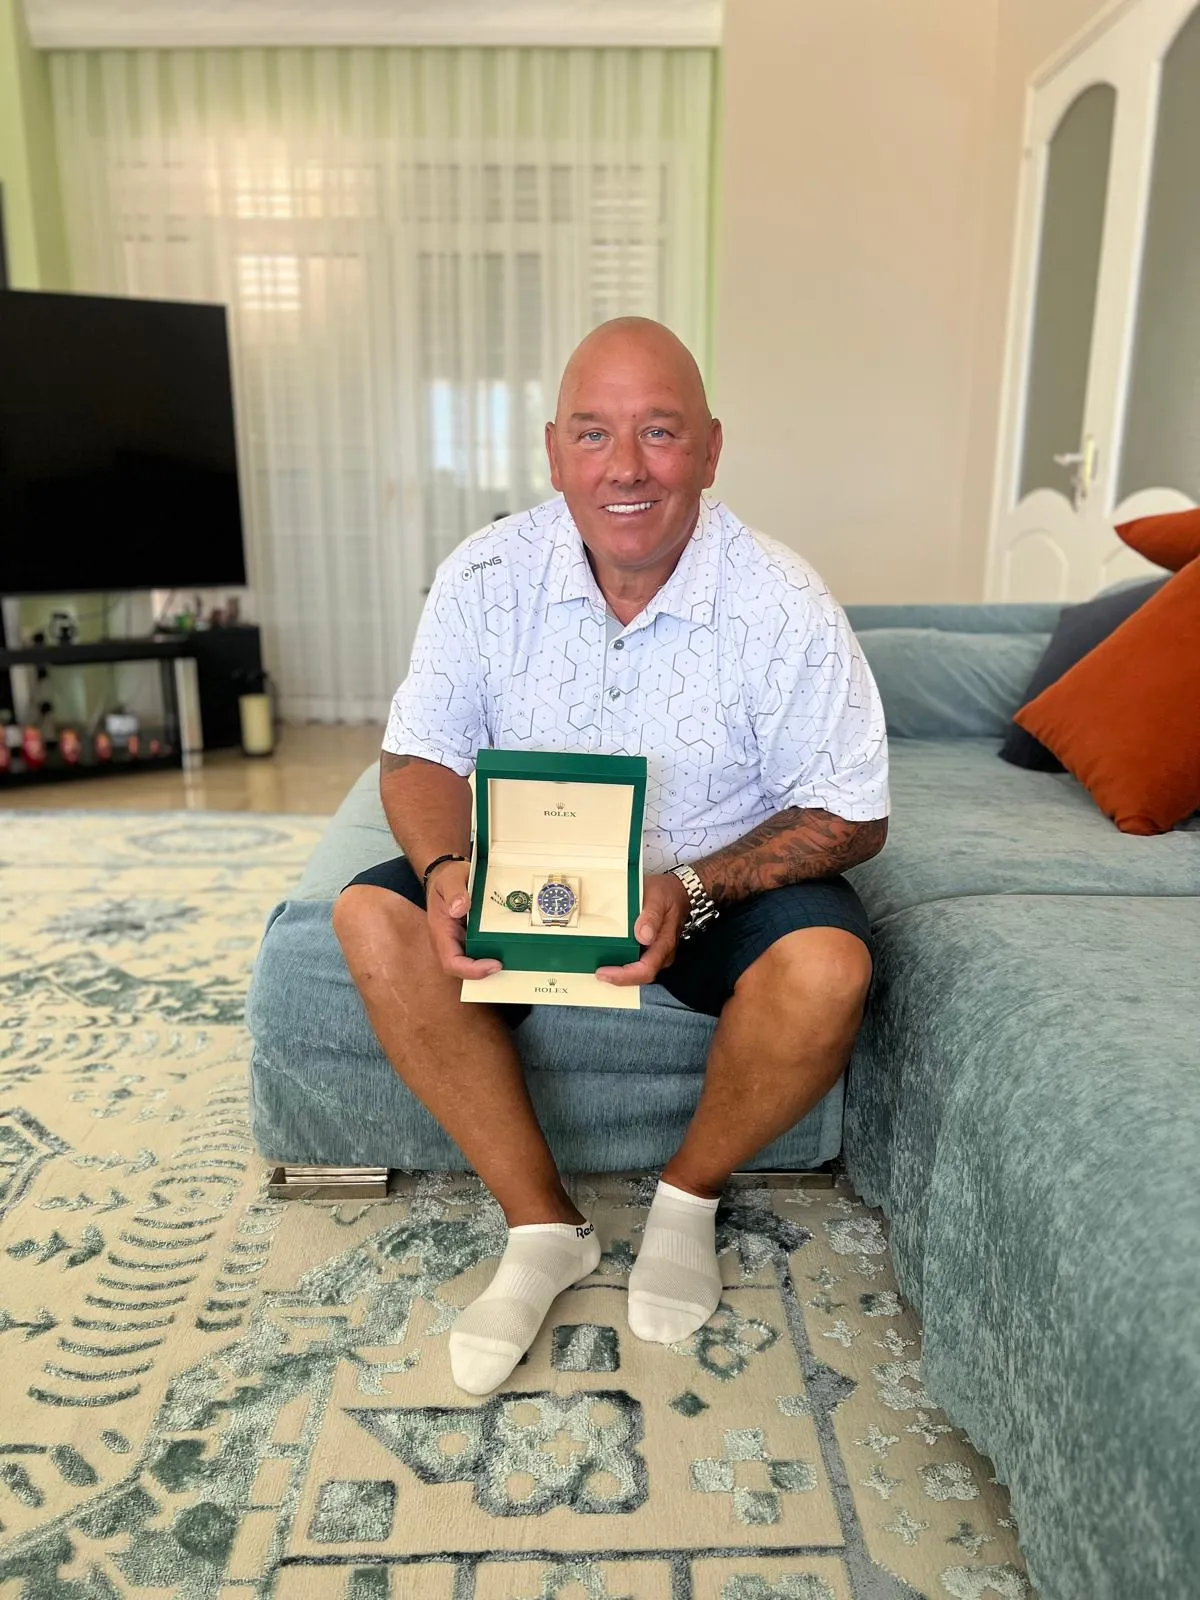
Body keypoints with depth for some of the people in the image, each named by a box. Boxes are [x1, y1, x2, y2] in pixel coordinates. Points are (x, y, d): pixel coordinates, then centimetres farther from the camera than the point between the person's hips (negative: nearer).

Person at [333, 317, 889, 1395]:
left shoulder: (784, 606, -16)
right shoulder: (486, 578, -9)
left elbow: (852, 817, -12)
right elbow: (422, 754, -4)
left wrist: (692, 890, -28)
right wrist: (446, 867, -26)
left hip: (724, 881, -1)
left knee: (827, 968, -31)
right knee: (374, 920, -21)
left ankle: (691, 1194, 2)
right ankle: (544, 1225, -7)